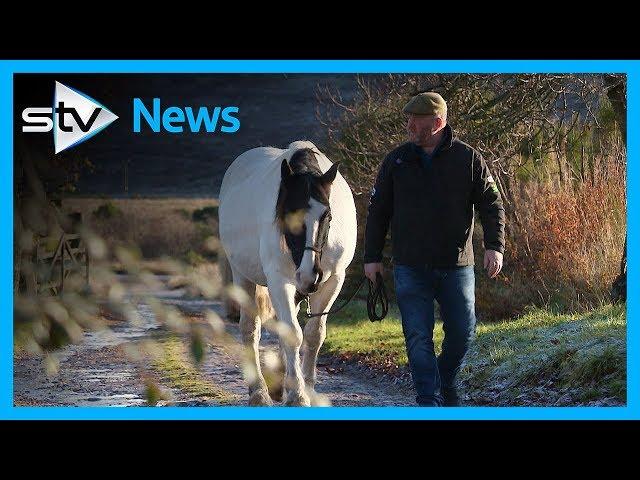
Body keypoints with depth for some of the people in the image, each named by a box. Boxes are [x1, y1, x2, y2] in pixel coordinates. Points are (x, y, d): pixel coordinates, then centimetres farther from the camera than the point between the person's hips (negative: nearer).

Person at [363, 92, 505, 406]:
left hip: (456, 267, 0)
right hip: (410, 269, 0)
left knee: (462, 332, 6)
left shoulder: (468, 159, -1)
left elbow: (491, 204, -1)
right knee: (418, 338, -4)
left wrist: (495, 246, -15)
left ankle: (446, 383, 32)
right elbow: (377, 211, 9)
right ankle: (429, 402, -1)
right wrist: (372, 256, 4)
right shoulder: (396, 161, 4)